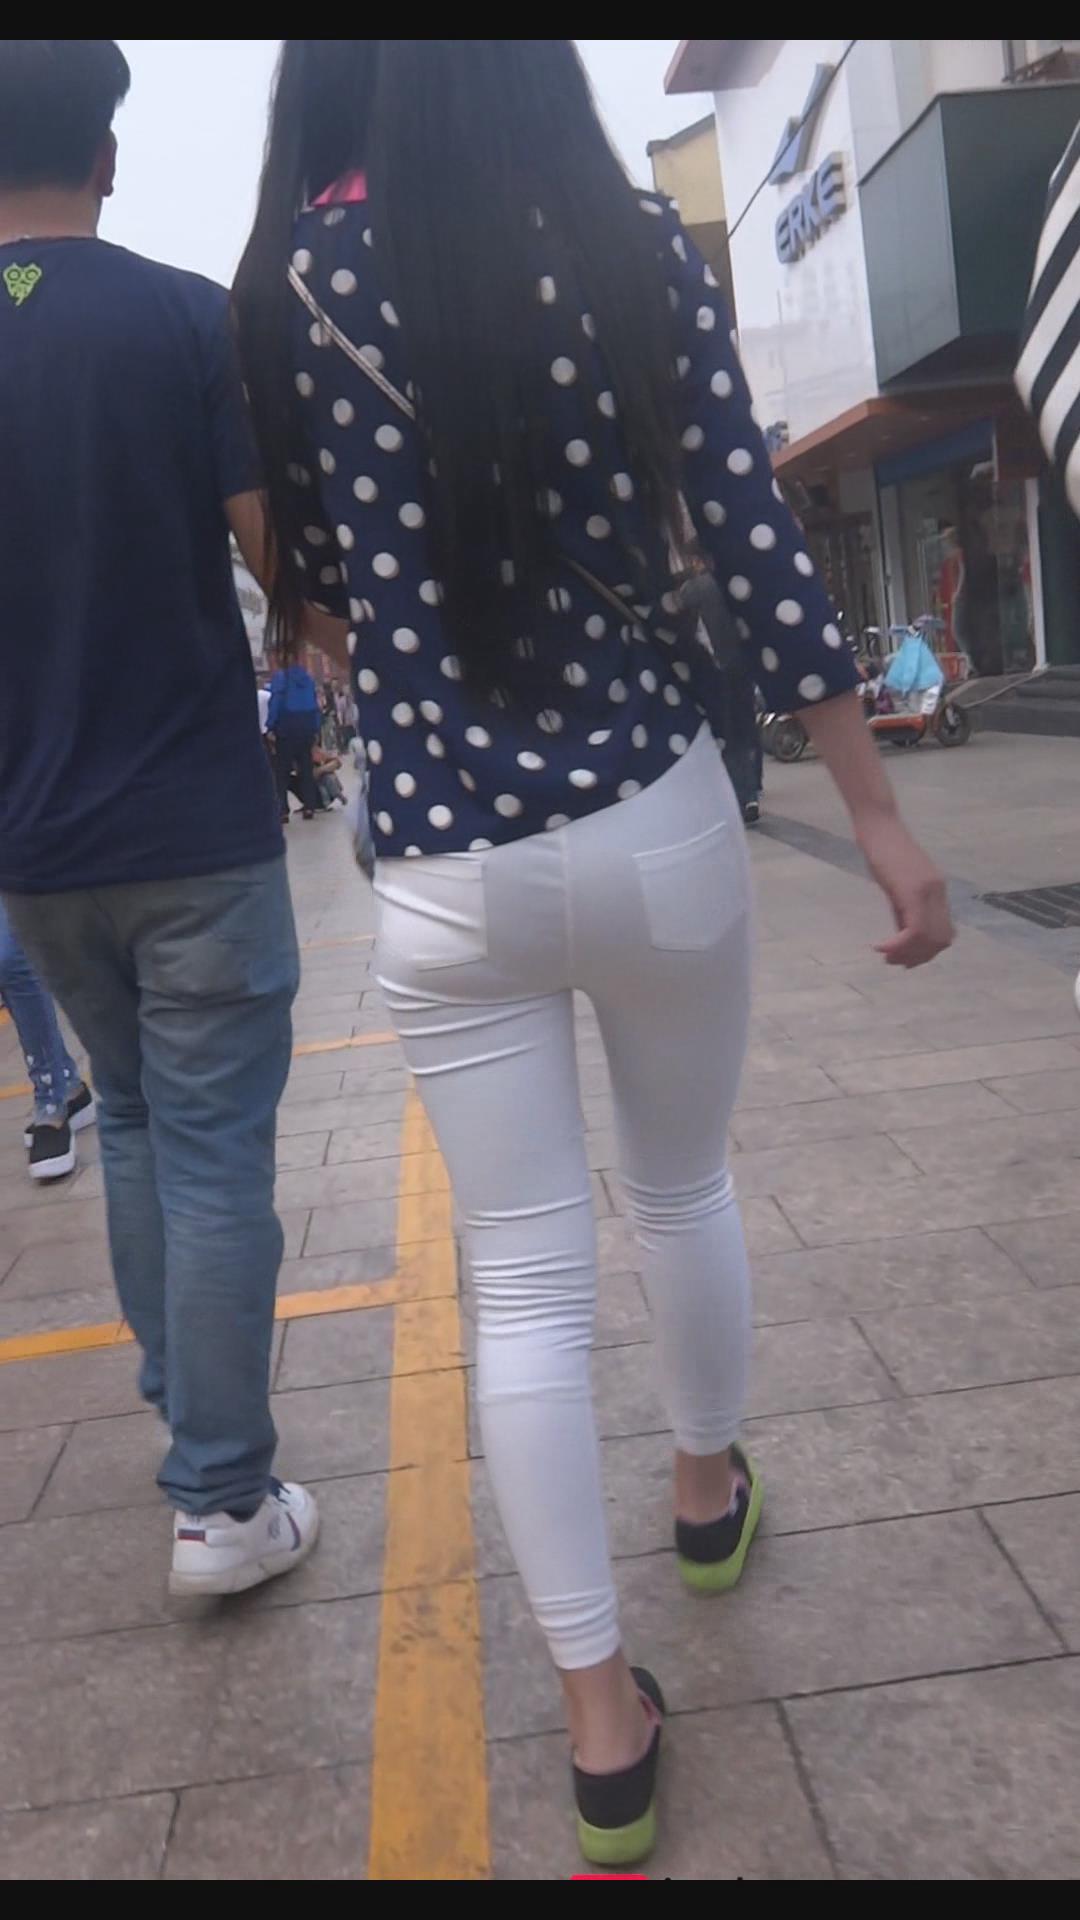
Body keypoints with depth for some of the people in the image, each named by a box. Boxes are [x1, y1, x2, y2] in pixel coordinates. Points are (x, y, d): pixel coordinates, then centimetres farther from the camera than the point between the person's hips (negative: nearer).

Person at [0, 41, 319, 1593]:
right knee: (214, 1154, 3)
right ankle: (224, 1501, 10)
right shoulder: (189, 318, -8)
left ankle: (179, 1402, 35)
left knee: (132, 1119, 22)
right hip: (195, 823, -4)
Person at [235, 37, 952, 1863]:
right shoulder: (632, 242, -3)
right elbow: (759, 546, -6)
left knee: (526, 1286, 9)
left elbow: (315, 581, 5)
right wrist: (881, 819, -1)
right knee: (684, 1190, 24)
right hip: (658, 823, 1)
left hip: (448, 874, 0)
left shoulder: (296, 280, 0)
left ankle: (602, 1717, 18)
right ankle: (710, 1488, 48)